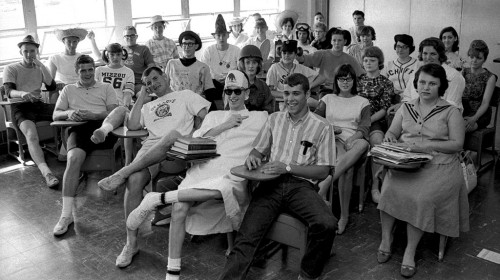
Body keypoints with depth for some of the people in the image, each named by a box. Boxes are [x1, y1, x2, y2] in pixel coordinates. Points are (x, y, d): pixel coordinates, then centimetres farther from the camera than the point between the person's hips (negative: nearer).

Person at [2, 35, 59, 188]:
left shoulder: (40, 69, 18)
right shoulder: (11, 69, 5)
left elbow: (52, 87, 3)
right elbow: (9, 92, -10)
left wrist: (41, 65, -4)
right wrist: (22, 93, -35)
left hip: (38, 105, 5)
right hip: (20, 107, -5)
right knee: (31, 136, -34)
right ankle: (46, 172, -53)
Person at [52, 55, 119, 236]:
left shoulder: (106, 88, 25)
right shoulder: (68, 90, 29)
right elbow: (55, 115, 18)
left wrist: (93, 115, -11)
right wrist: (69, 113, -6)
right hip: (79, 128, 0)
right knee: (74, 158, -32)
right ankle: (66, 214, -32)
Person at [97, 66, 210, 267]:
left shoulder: (185, 95, 24)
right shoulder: (148, 107, 36)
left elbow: (207, 116, 11)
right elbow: (131, 126, 18)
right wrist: (141, 97, 20)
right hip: (150, 150, 3)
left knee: (174, 134, -42)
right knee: (134, 180, -31)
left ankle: (122, 174, -41)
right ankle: (131, 244, -21)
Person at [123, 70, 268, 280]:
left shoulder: (260, 118, 16)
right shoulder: (214, 116, 25)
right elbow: (195, 140, 10)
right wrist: (224, 126, 3)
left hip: (233, 177, -3)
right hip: (203, 170, 3)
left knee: (226, 188, -41)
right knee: (179, 208, -24)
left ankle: (158, 199, -29)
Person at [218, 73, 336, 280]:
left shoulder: (321, 126, 4)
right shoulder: (275, 119, 18)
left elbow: (323, 172, 0)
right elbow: (259, 149, 22)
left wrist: (288, 167, -12)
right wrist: (253, 156, -4)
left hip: (301, 184, -2)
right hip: (271, 183, 2)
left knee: (327, 224, -31)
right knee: (247, 236, -21)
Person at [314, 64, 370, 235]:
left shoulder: (363, 102, 19)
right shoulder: (328, 99, 23)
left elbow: (364, 128, 4)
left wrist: (353, 138, -18)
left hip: (354, 140, 0)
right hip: (332, 140, 0)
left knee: (363, 144, -41)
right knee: (346, 168, -36)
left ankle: (325, 184, -48)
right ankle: (344, 216, -35)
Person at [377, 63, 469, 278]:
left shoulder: (450, 112, 6)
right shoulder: (406, 108, 17)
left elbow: (457, 144, -2)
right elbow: (391, 133, 19)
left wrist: (426, 144, -16)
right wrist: (390, 136, -6)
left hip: (438, 166, -2)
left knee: (420, 197, -29)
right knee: (390, 188, -27)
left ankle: (410, 251, -16)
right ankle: (386, 238, -10)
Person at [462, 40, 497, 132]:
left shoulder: (490, 77, -1)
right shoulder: (464, 72, 11)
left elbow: (485, 103, -10)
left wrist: (474, 118, -29)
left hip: (480, 114, -3)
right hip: (462, 110, 3)